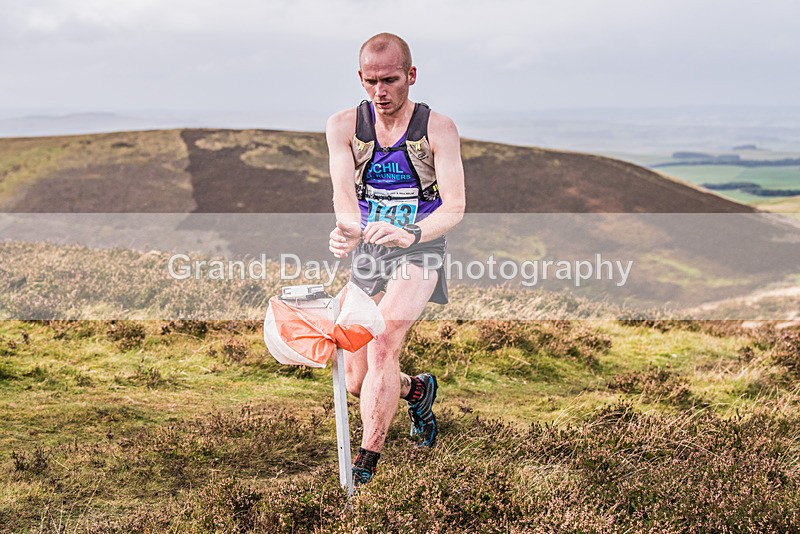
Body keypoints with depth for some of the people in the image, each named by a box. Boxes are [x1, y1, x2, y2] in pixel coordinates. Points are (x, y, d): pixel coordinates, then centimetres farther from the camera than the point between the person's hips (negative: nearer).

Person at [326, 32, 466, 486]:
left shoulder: (438, 129, -9)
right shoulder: (344, 126, -3)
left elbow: (455, 207, -17)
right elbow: (344, 193, -15)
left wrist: (411, 235, -37)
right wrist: (348, 229, -39)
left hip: (419, 251, -4)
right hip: (367, 252, 4)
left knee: (383, 346, -27)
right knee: (356, 381, 6)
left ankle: (368, 459, -15)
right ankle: (416, 389, 40)